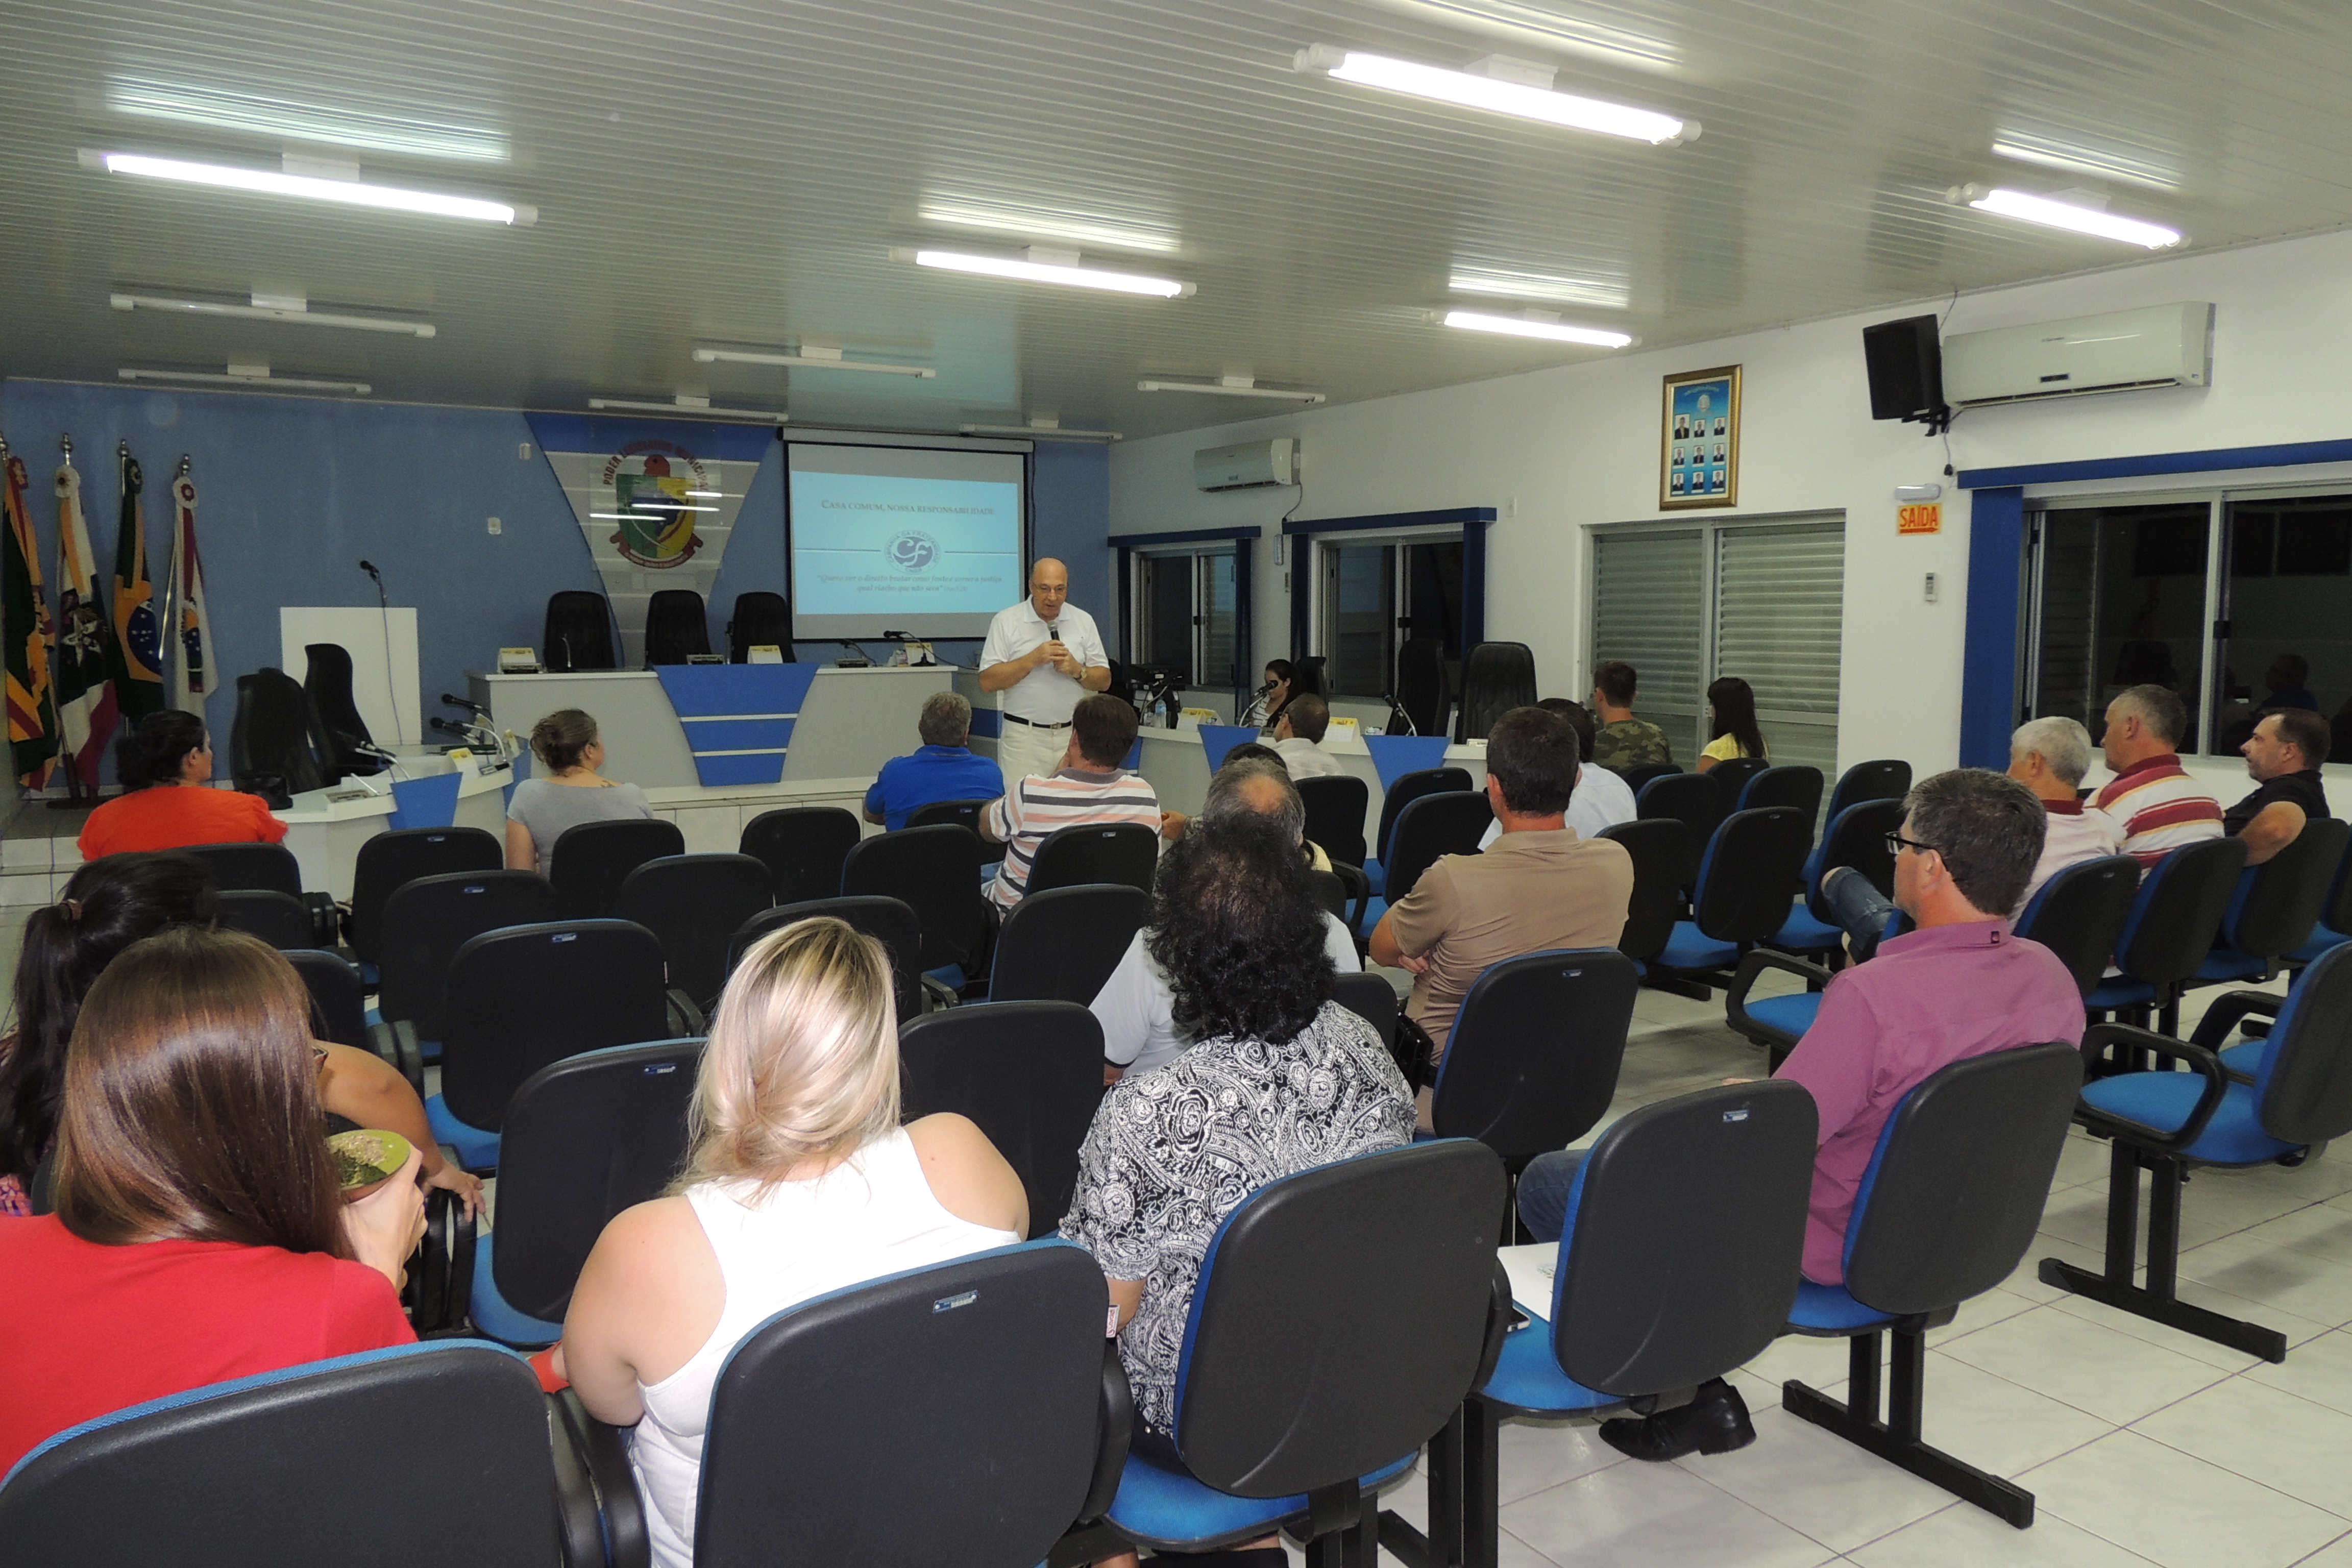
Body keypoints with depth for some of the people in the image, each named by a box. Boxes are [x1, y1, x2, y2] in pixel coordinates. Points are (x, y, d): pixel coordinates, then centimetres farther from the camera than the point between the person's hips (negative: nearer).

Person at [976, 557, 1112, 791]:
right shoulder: (1006, 622, 1)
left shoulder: (1084, 621, 9)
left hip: (1073, 736, 3)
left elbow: (1104, 681, 9)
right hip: (1023, 737, -2)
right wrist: (1033, 659, -13)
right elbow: (987, 682, -7)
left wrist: (1077, 670, -10)